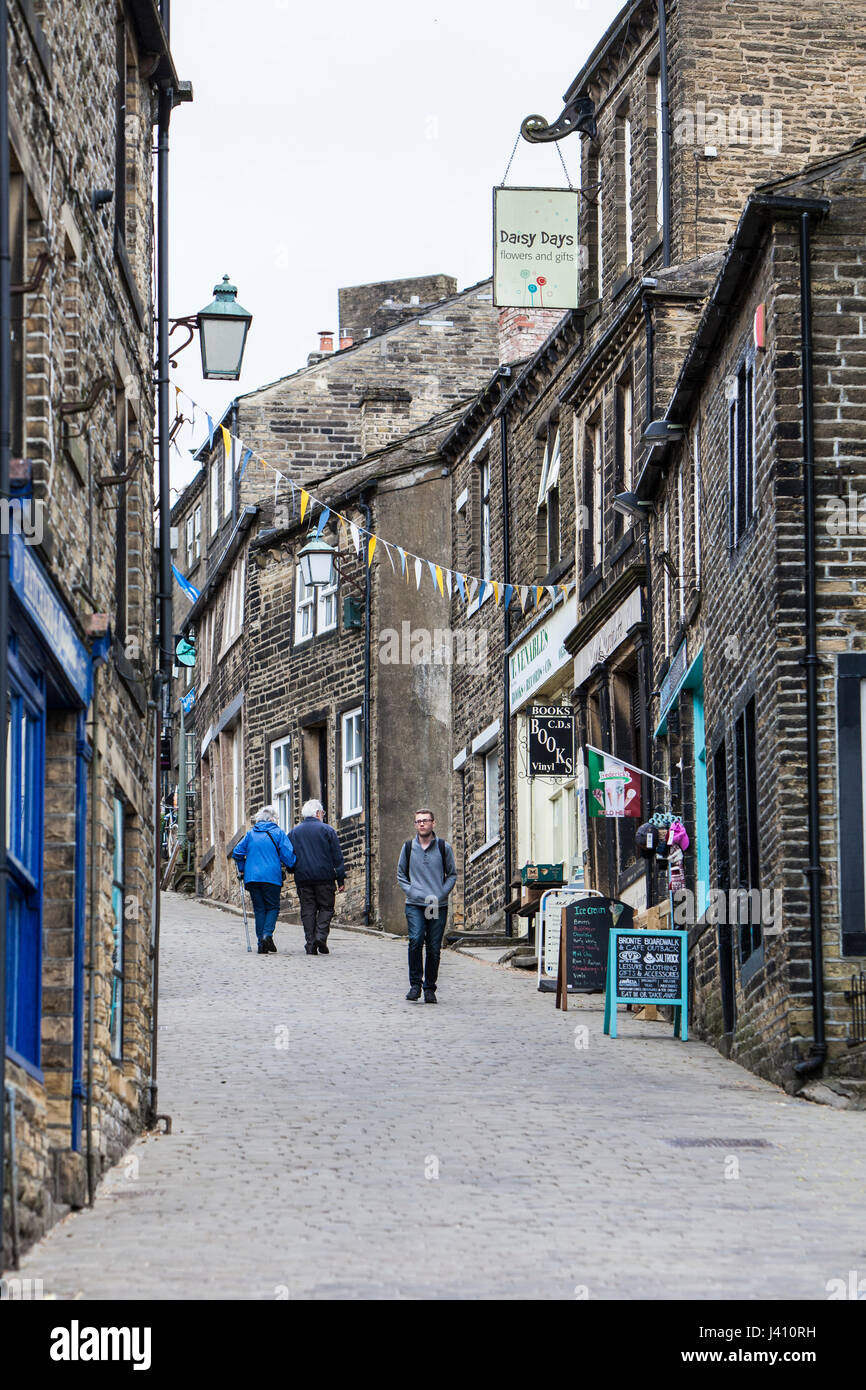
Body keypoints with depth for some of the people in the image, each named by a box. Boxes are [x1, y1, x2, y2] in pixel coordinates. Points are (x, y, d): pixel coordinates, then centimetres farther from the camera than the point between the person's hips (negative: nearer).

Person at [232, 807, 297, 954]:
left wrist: (242, 870, 21)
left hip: (252, 877, 3)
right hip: (272, 877, -3)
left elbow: (237, 853, 9)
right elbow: (288, 854, -7)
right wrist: (290, 866, 12)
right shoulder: (278, 833, 0)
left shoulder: (250, 834, 11)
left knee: (259, 909, 8)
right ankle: (267, 934, -16)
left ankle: (262, 944, 4)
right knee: (272, 907, 7)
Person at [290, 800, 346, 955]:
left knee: (308, 910, 6)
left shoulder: (295, 832, 9)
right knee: (326, 907, 6)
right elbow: (337, 856, -2)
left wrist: (294, 871, 21)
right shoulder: (327, 830, -1)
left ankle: (310, 942, -1)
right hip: (324, 876, -3)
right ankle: (321, 936, -14)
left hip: (302, 877, 3)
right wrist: (341, 879, 1)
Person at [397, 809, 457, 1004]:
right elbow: (401, 875, 16)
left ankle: (429, 988, 12)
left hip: (438, 906, 0)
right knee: (416, 941, -19)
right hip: (415, 905, 0)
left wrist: (440, 894, -3)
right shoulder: (408, 847, 8)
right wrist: (412, 892, -1)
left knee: (434, 948, 1)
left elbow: (452, 874, 11)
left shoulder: (444, 847, 5)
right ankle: (415, 984, -11)